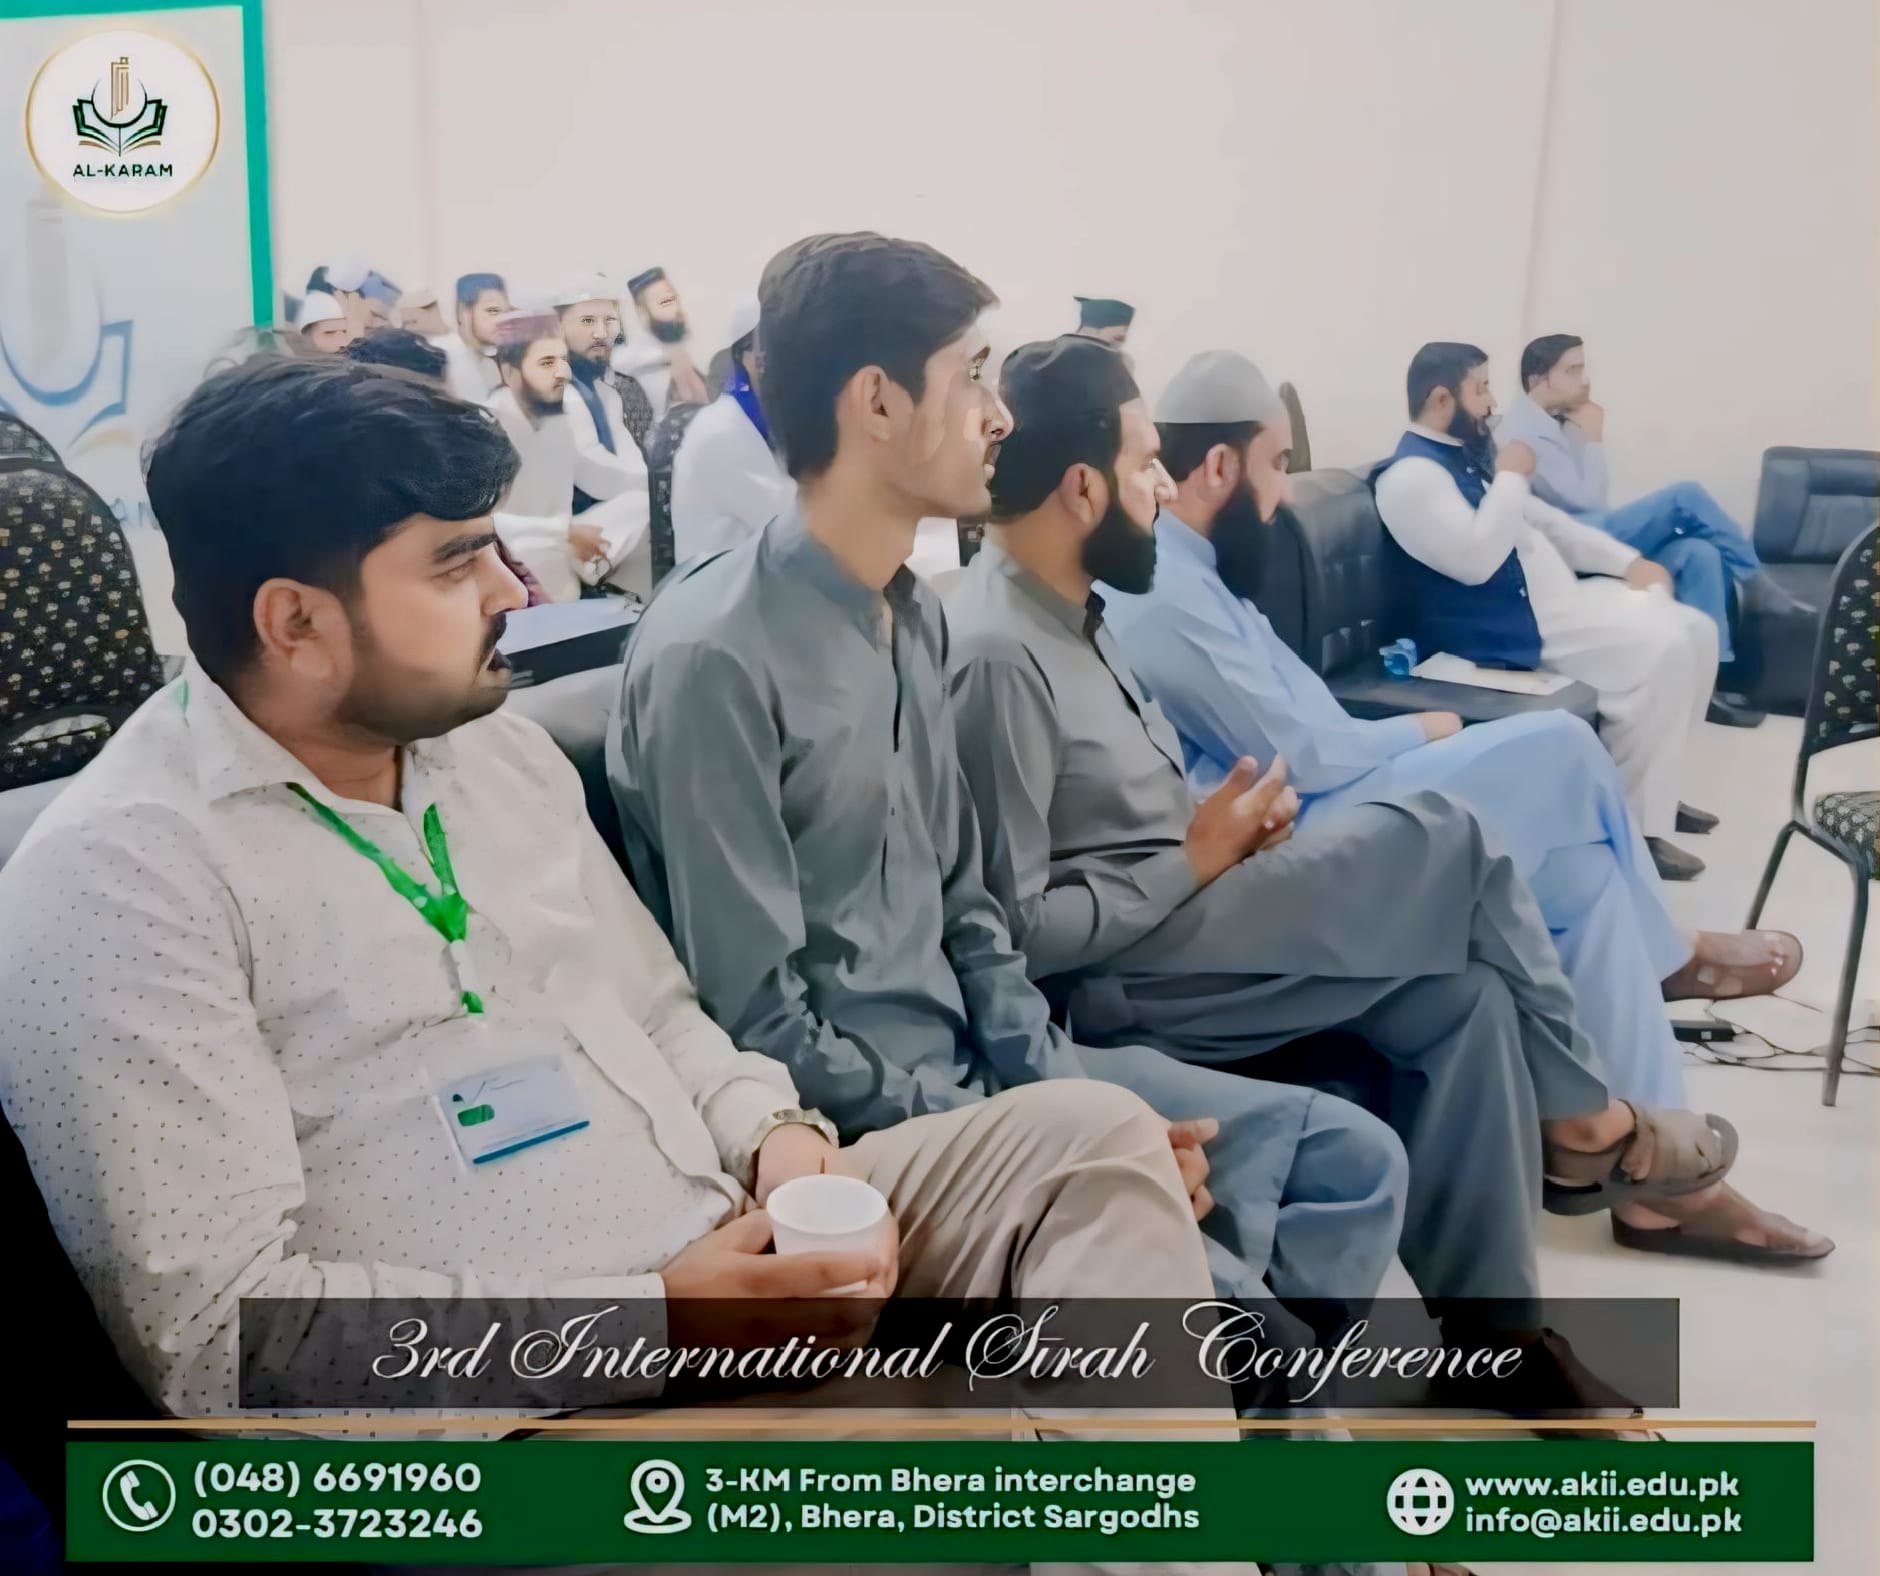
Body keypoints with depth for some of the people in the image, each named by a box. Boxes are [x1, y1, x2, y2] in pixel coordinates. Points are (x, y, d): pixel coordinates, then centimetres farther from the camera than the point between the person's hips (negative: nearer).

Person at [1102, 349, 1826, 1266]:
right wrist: (1419, 733, -3)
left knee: (1578, 862, 3)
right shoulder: (1164, 590, -22)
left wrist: (1395, 744, 3)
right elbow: (1301, 755, -20)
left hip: (1299, 825, 11)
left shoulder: (1176, 568, 13)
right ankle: (1668, 956, 17)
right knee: (1561, 751, -11)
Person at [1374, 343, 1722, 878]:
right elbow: (1476, 560, -27)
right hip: (1513, 625, -10)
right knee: (1662, 647, -24)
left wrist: (1628, 560, 11)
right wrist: (1511, 477, -14)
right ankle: (1637, 824, -13)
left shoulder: (1470, 455, 18)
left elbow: (1546, 521, 22)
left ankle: (1653, 788, 16)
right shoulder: (1412, 474, -14)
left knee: (1695, 630, 3)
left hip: (1563, 596, 10)